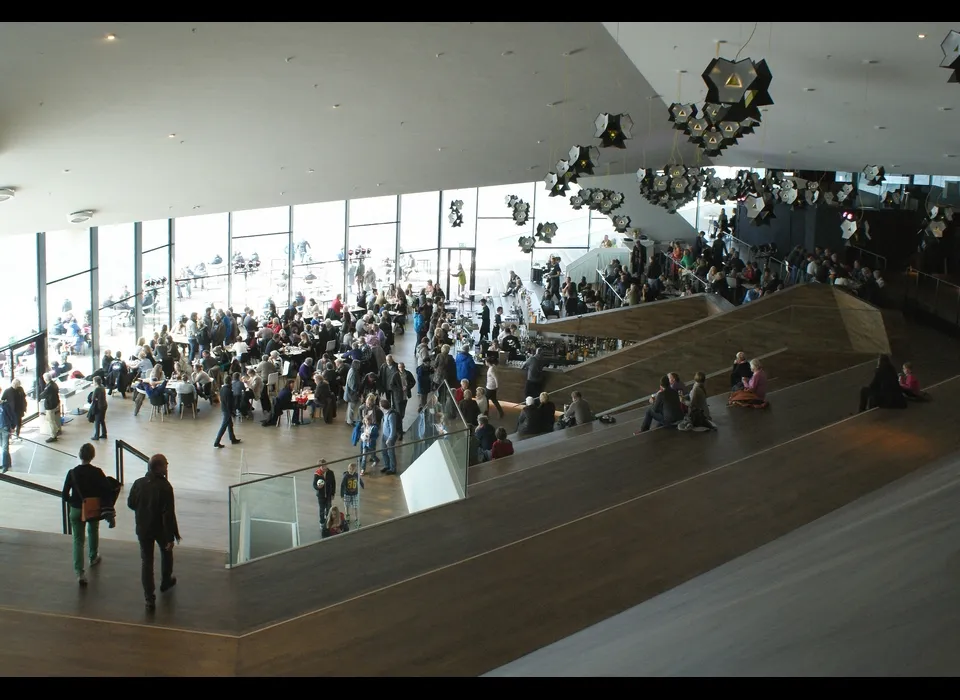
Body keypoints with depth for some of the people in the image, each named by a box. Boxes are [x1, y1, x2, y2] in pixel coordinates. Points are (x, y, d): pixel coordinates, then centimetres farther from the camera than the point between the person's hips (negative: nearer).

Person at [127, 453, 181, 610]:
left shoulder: (138, 483, -10)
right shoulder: (165, 487, -24)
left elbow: (130, 504, 3)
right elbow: (168, 514, -23)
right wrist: (172, 536, -17)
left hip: (143, 528, 3)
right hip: (160, 529, -3)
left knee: (146, 561, 9)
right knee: (166, 552, 26)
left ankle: (149, 598, 8)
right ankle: (166, 582, 45)